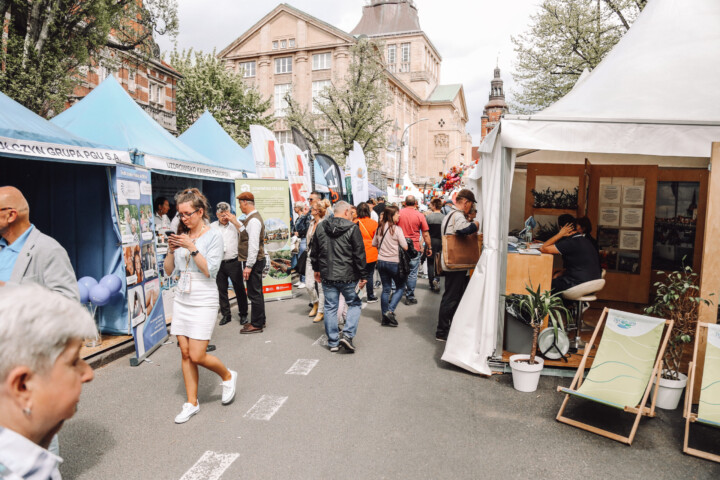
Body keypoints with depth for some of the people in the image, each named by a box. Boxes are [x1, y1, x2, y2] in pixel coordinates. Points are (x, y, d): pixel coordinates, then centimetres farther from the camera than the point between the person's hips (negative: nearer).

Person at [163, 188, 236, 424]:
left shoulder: (213, 236, -7)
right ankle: (192, 403, 21)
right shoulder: (182, 236, 8)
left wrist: (192, 248, -21)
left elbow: (210, 271, -16)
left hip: (204, 302, -6)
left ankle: (227, 376, 21)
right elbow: (168, 270, 9)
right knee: (185, 353, 8)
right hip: (182, 300, 6)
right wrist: (171, 250, -7)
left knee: (197, 356, -7)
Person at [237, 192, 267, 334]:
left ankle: (257, 325, 6)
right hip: (253, 262, 11)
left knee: (254, 293, -3)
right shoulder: (251, 218, 14)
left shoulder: (253, 220, -19)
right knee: (256, 293, 17)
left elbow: (254, 245, -23)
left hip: (254, 262, -11)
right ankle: (260, 321, 28)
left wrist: (248, 266, -23)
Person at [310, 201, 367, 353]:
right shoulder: (352, 228, -9)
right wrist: (362, 276, -3)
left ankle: (333, 342, 18)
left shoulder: (321, 228, 6)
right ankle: (347, 335, -1)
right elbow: (359, 255, -9)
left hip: (327, 276, 4)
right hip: (348, 276, -4)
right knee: (354, 304, 13)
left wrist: (316, 269, 25)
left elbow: (314, 252, 13)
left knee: (330, 307, 11)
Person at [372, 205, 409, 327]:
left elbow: (374, 244, 12)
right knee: (400, 287, 11)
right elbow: (405, 247, -14)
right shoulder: (397, 229, -14)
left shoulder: (380, 228, 4)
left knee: (386, 289, 12)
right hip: (394, 262, -6)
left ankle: (385, 318, 15)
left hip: (381, 261, 6)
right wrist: (395, 245, 5)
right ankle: (390, 310, -4)